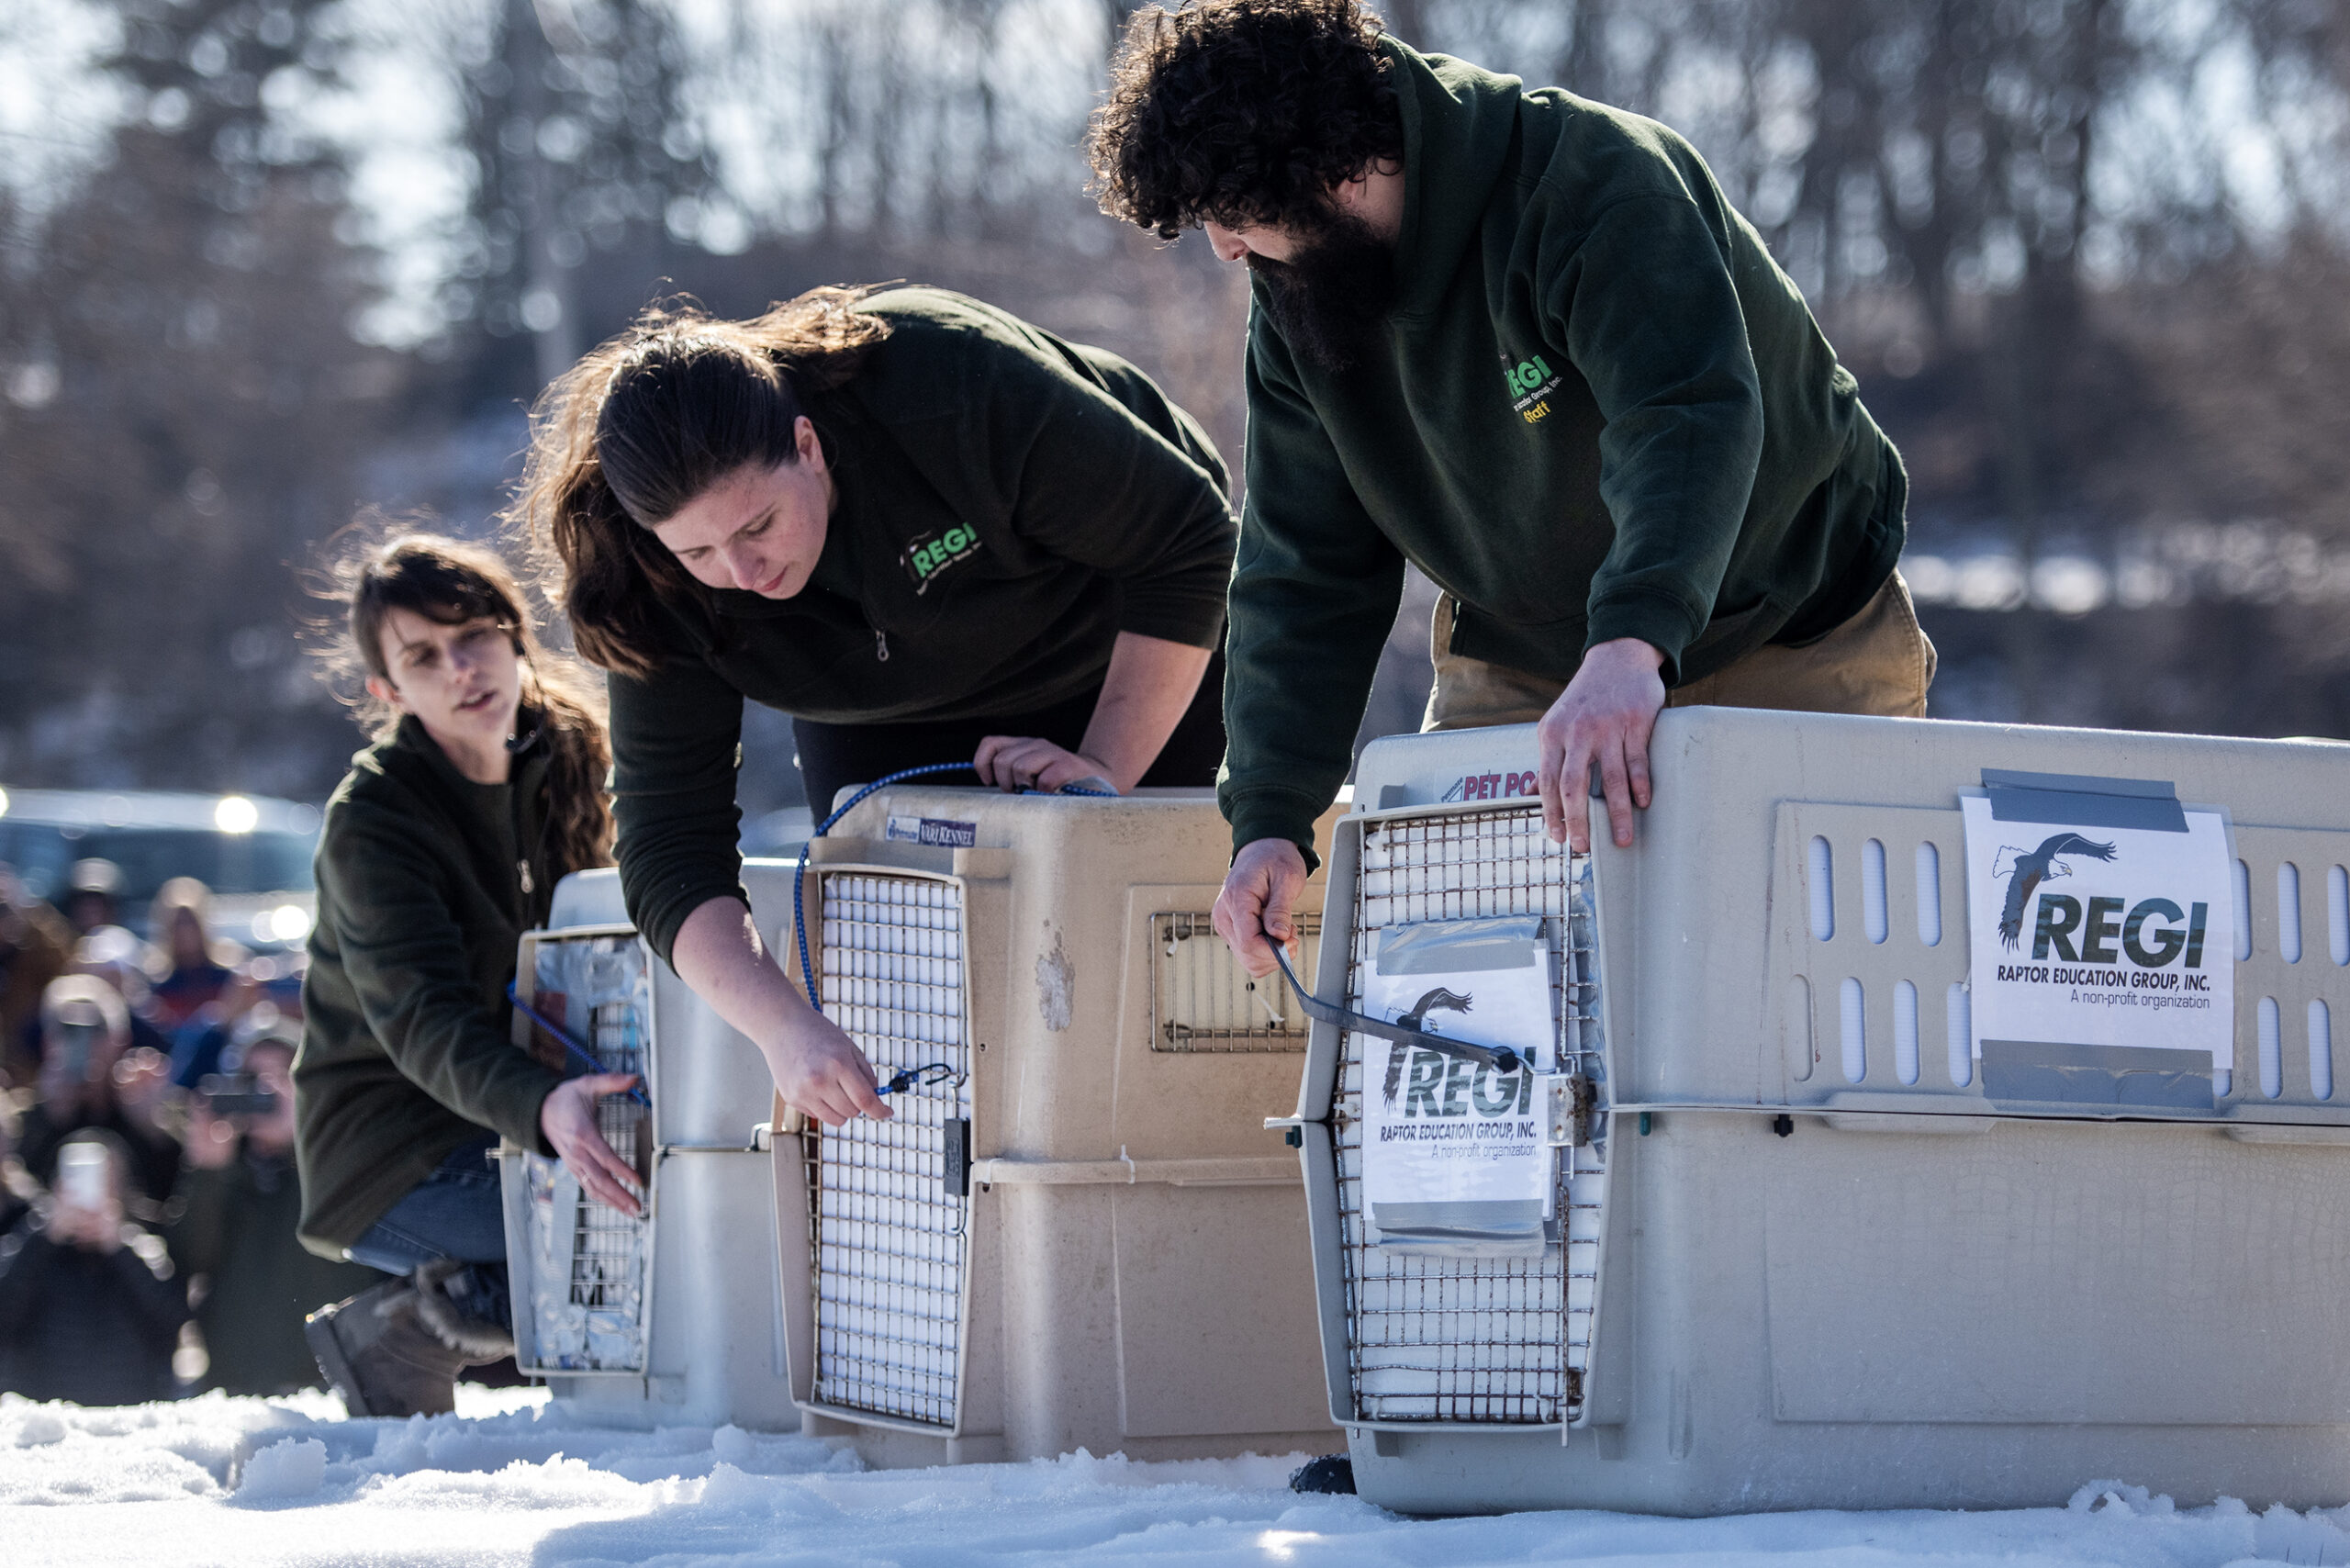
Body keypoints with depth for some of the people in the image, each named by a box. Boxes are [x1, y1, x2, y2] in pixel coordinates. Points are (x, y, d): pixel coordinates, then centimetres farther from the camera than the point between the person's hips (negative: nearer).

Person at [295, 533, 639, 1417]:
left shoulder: (562, 760, 3)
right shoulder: (372, 819, -17)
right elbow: (425, 1022, -30)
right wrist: (544, 1110, -49)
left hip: (506, 1116, 7)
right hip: (393, 1159, -7)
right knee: (650, 1213, -27)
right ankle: (399, 1337, -9)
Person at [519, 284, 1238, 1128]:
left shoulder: (954, 391, -41)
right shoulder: (667, 594, -30)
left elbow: (1189, 541, -28)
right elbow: (668, 853, -31)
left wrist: (1110, 767, -31)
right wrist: (785, 1028, -46)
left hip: (1137, 657, -2)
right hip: (897, 725, 3)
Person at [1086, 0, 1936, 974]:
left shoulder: (1599, 184, -29)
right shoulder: (1292, 296, -7)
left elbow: (1693, 418, -45)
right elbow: (1305, 568, -5)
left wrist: (1632, 646, -62)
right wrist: (1268, 817, -19)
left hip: (1792, 632, -5)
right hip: (1523, 664, 5)